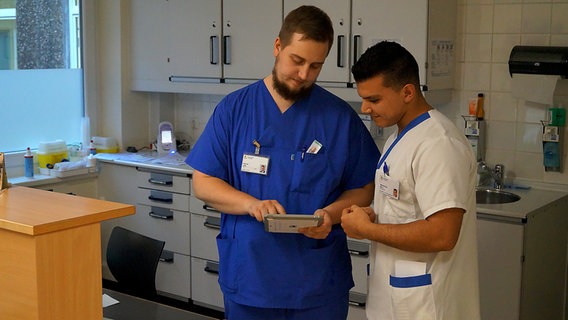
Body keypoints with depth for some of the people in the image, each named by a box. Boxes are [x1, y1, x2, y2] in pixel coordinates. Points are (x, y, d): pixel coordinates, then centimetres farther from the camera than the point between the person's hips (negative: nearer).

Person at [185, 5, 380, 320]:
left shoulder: (340, 117, -2)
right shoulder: (234, 108, -2)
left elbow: (363, 188, 4)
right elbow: (202, 183, -1)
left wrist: (331, 214, -16)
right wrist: (250, 204, -19)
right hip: (248, 280, 0)